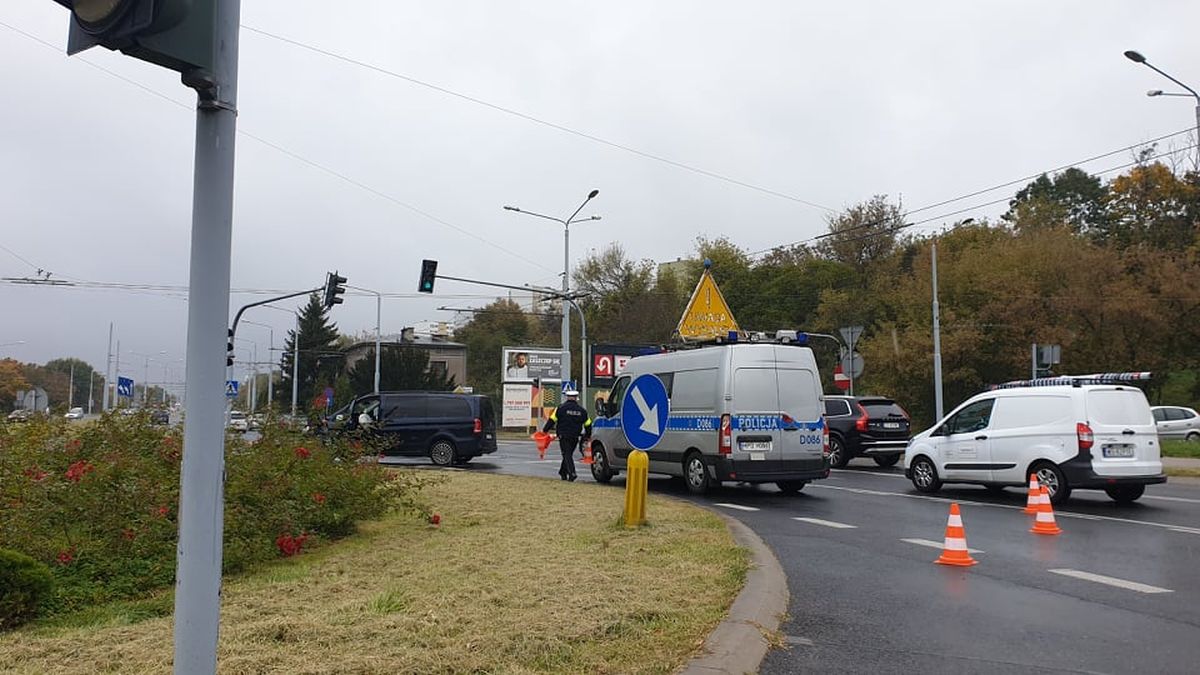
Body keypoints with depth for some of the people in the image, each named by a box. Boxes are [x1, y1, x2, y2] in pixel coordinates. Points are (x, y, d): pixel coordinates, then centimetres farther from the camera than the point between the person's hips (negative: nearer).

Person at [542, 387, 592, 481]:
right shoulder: (581, 410, 6)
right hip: (575, 437, 4)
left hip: (564, 436, -4)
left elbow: (552, 420, -6)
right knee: (568, 454, 16)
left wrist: (545, 430, 2)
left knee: (567, 454, -4)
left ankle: (572, 473, -19)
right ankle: (563, 473, 24)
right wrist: (588, 436, 24)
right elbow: (588, 424, 12)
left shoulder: (561, 408, -5)